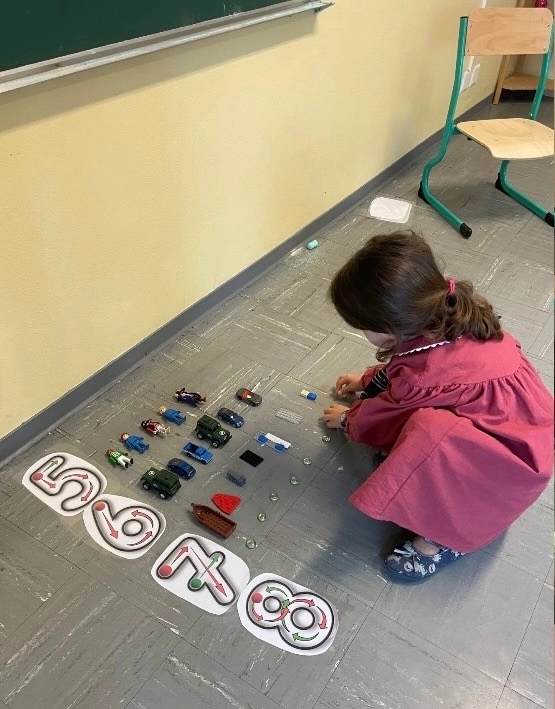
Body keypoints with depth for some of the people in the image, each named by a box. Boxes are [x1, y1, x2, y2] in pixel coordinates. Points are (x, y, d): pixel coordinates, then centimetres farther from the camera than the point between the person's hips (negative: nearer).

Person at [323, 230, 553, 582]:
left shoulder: (426, 373, -32)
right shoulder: (446, 312, -10)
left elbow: (384, 412, -8)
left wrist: (348, 419, 13)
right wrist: (367, 381, 26)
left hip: (518, 453, -9)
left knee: (429, 434, -36)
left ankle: (448, 535, -13)